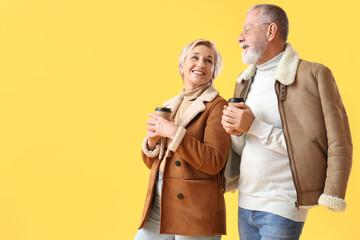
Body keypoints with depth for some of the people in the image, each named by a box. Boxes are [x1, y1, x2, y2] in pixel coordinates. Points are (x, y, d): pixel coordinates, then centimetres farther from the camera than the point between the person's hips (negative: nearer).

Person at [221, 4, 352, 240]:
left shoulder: (314, 75, -8)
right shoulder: (245, 81, 12)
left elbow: (339, 146, -14)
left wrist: (255, 126, -18)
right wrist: (236, 132, -8)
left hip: (282, 207, -6)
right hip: (246, 203, 6)